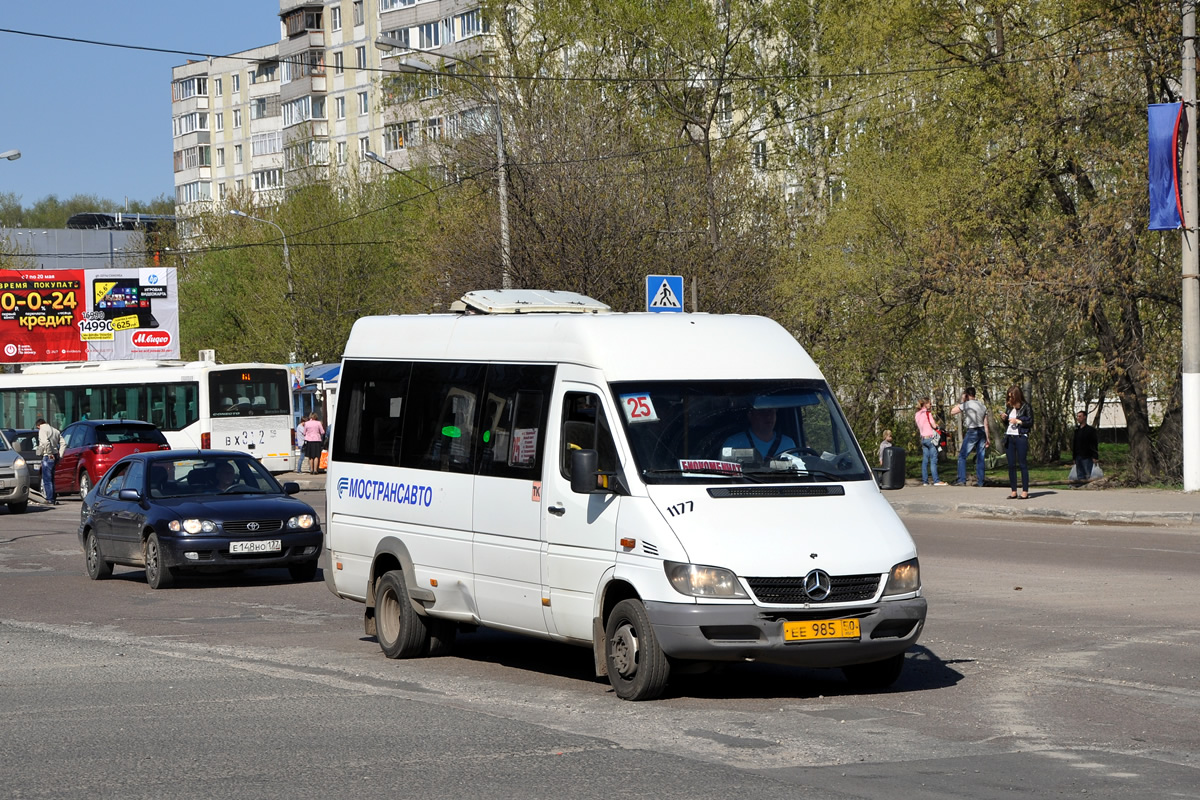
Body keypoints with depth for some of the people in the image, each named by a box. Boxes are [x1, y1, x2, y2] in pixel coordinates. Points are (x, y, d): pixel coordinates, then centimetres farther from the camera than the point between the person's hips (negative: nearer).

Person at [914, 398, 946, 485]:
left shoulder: (918, 414, 12)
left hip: (923, 438, 7)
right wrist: (937, 425, 7)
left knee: (925, 460, 7)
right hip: (930, 438, -7)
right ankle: (936, 480, -11)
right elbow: (934, 425, -12)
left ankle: (925, 481, 6)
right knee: (933, 460, -7)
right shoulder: (927, 413, -10)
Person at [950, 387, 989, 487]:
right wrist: (987, 438, 16)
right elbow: (986, 424, 13)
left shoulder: (966, 405, -8)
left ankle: (962, 480, -7)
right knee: (980, 457, 7)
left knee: (962, 456, -1)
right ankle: (980, 481, 5)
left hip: (972, 432, -6)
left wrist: (961, 402, 5)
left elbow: (952, 411, 0)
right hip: (982, 432, 6)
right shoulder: (982, 406, 12)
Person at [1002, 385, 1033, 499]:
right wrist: (1004, 419, 3)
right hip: (1009, 438, 6)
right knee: (1011, 465, 5)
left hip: (1021, 437, -6)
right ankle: (1013, 491, 8)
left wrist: (1018, 421, -13)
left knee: (1023, 464, -4)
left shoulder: (1025, 407, -4)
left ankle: (1025, 491, -2)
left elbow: (1031, 423, -4)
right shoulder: (1009, 407, 13)